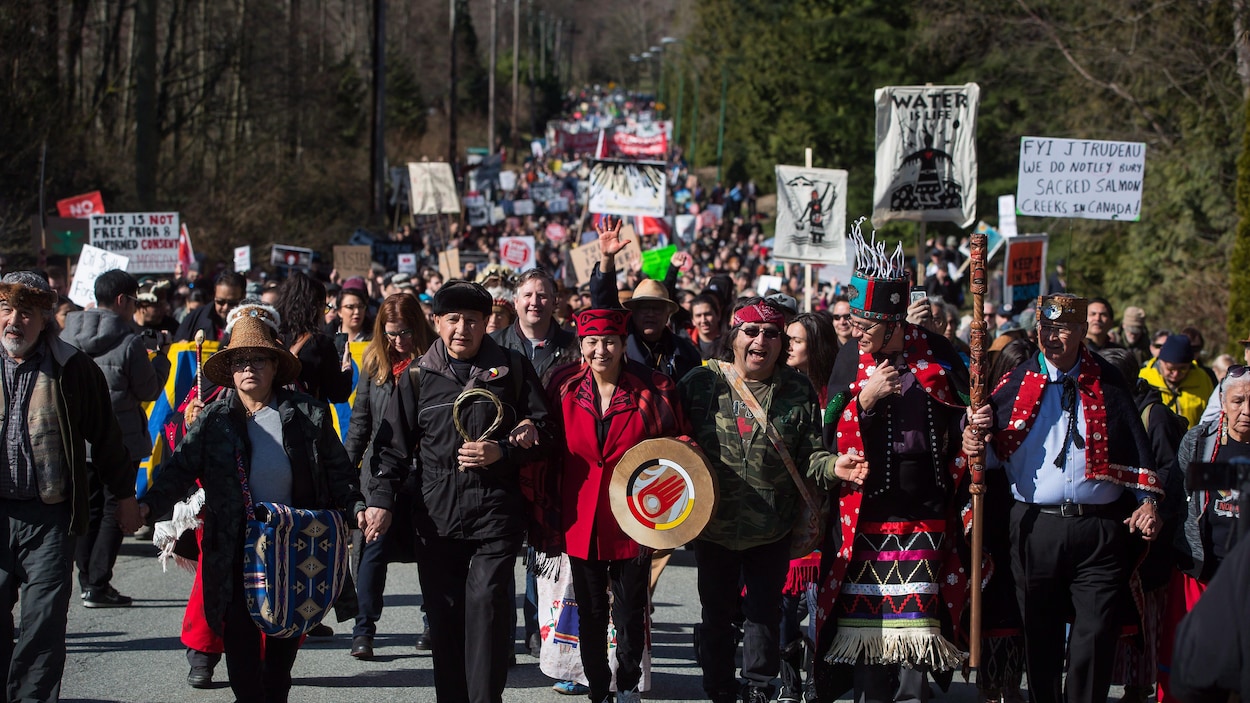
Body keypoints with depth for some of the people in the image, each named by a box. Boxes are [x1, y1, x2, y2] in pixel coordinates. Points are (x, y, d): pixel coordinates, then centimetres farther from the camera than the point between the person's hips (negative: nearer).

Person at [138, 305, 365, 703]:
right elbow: (180, 469, -4)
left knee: (285, 636, 8)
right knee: (240, 635, -5)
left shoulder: (307, 414, 1)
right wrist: (149, 505, -19)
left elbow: (336, 470, 5)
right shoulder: (214, 419, 1)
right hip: (236, 552, -1)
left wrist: (356, 507, -9)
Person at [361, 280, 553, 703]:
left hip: (496, 513, -2)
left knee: (487, 602, -12)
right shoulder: (418, 377, 10)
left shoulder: (512, 369, 6)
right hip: (437, 518, 2)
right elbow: (393, 446, 11)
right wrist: (381, 501, -1)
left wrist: (502, 453, -9)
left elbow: (542, 434, 9)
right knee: (444, 617, 3)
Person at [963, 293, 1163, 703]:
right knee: (1040, 635, 8)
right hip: (1036, 527, 1)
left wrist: (1147, 501, 0)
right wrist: (975, 445, -13)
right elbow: (997, 452, 9)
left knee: (1096, 635, -4)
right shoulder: (1017, 384, 8)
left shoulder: (1107, 384, 6)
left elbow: (1136, 446, 9)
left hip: (1101, 529, -1)